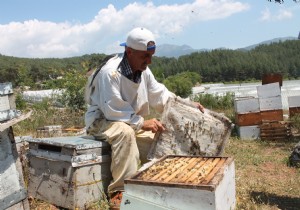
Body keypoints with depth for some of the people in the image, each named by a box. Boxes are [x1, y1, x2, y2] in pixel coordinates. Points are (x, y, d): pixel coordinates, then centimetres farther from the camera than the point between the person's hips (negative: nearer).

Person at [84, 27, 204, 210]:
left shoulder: (144, 71, 0)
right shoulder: (110, 72, -26)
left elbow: (161, 96, 6)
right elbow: (113, 111, -28)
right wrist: (142, 123, -28)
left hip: (131, 121, 8)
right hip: (102, 120, -8)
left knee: (162, 133, -3)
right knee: (125, 132, -37)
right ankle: (120, 191, -30)